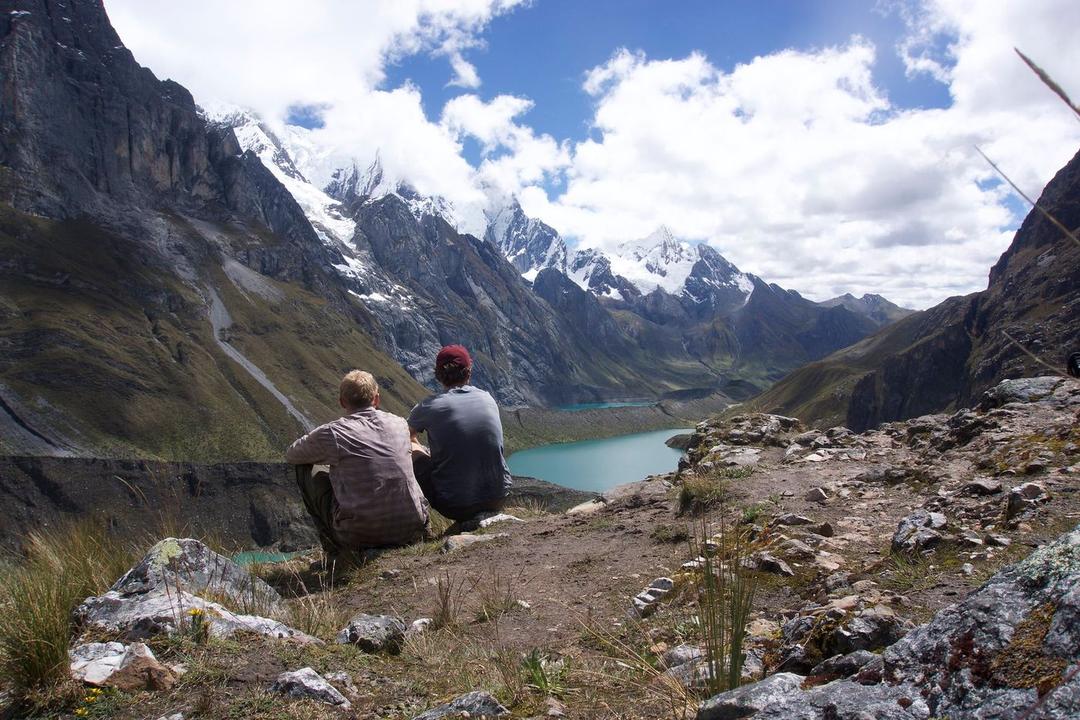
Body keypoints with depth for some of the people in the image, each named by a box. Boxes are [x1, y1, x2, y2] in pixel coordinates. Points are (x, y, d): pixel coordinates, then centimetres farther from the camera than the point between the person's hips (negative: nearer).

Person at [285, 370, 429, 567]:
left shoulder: (332, 433, -6)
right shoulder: (399, 424, 5)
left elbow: (290, 456, 13)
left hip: (361, 535, -3)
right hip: (412, 530, 3)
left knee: (305, 471, 14)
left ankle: (336, 551, 15)